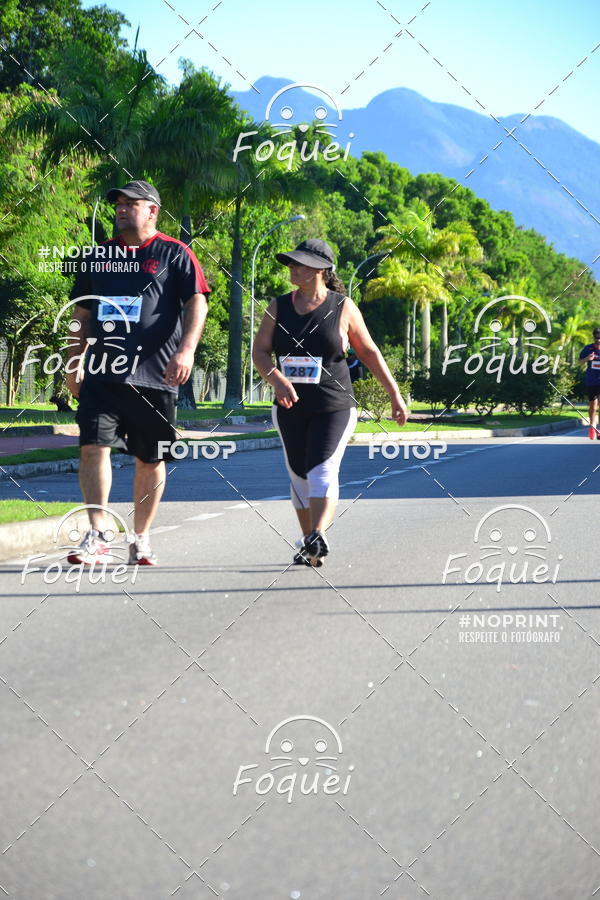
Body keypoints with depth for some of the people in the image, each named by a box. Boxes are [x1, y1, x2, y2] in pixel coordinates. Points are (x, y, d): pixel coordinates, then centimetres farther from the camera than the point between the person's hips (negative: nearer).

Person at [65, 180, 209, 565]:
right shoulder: (99, 256, 16)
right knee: (93, 447, -12)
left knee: (150, 459, 5)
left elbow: (197, 303, -6)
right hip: (101, 372, 3)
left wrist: (186, 350, -20)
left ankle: (142, 539, 16)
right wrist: (74, 363, 16)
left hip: (153, 375, -3)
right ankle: (98, 536, -12)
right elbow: (82, 315, 22)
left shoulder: (175, 254, 3)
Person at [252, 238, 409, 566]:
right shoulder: (278, 307, 7)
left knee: (322, 471, -19)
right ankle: (308, 542, 20)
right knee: (299, 475, 9)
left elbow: (369, 352, 6)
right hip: (290, 407, 4)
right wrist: (276, 378, -20)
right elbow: (259, 351, 1)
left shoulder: (343, 308, -1)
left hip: (334, 407, -4)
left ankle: (318, 537, -33)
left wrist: (395, 395, 6)